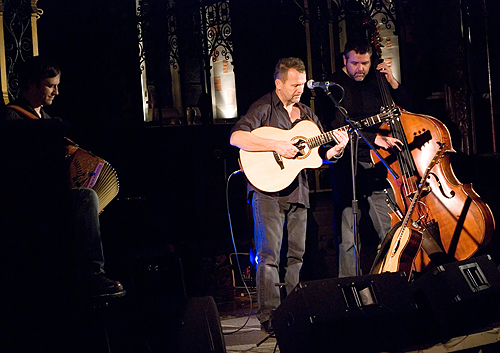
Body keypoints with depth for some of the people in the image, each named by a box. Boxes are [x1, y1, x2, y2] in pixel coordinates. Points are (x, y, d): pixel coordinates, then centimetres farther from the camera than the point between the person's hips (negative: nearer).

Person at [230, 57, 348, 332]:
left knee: (297, 254, 8)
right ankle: (269, 315, -6)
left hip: (298, 191, 7)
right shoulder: (264, 108, -4)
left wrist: (336, 150, -4)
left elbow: (321, 153, 18)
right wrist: (277, 146, -22)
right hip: (268, 188, -6)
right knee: (269, 254, -9)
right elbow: (236, 137, -18)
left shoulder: (306, 114, 16)